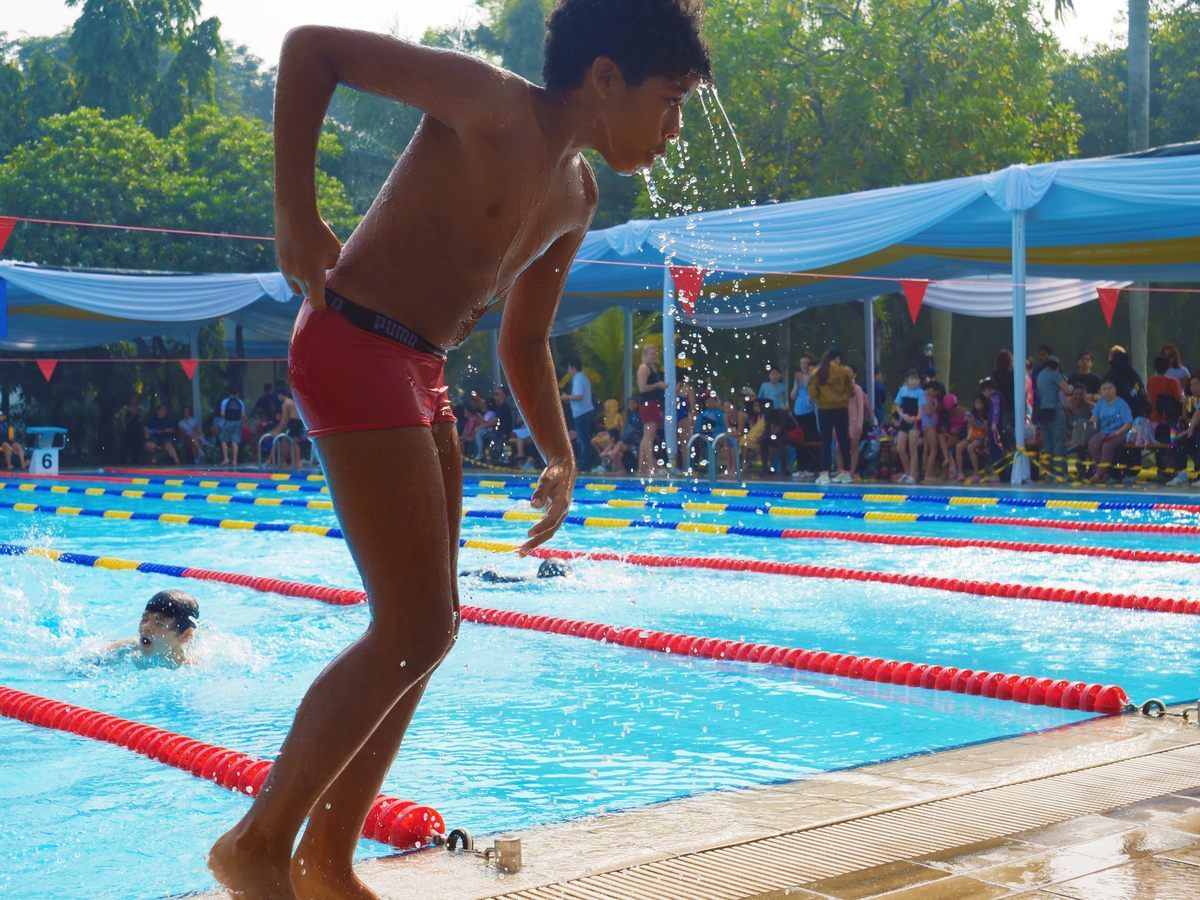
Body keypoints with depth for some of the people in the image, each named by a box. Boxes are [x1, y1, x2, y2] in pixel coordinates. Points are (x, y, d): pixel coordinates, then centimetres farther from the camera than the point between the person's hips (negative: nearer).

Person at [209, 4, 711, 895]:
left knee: (426, 629, 10)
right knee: (415, 630, -13)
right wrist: (296, 212, -18)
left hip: (421, 374, 10)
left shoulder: (577, 196, 13)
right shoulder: (492, 103, -13)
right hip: (354, 348, -9)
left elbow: (525, 341, 21)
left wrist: (561, 459, 10)